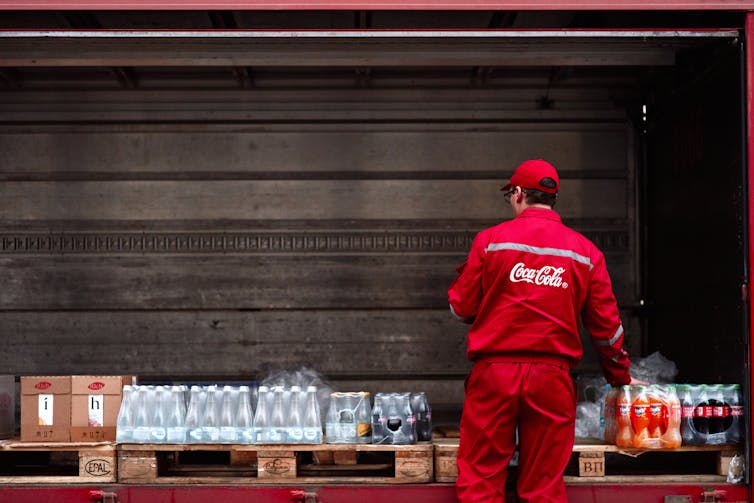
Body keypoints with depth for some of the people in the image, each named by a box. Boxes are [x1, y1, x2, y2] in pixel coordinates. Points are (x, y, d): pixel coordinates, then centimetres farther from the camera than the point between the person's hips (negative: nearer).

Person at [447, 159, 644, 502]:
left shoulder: (490, 240, 0)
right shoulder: (585, 251, 6)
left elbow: (461, 308, 3)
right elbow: (606, 325, 10)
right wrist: (621, 378, 24)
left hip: (495, 371, -2)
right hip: (552, 376, 2)